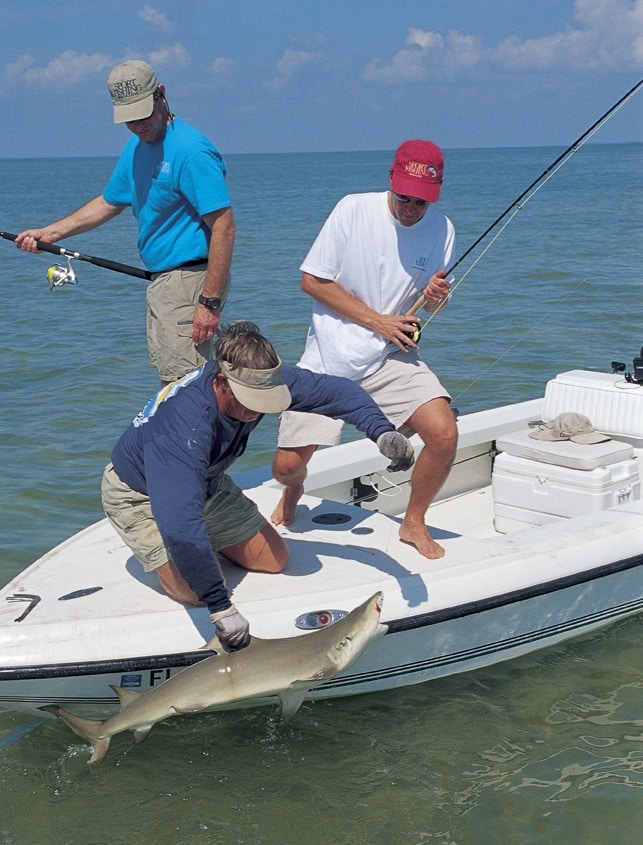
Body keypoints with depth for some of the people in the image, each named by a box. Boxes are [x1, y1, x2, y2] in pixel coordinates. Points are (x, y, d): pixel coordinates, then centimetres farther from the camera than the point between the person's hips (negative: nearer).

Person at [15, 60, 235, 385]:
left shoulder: (191, 151, -18)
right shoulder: (135, 148, 12)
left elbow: (224, 226, -22)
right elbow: (108, 203, 25)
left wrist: (210, 302, -25)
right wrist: (48, 233, 17)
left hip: (189, 284, -10)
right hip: (160, 281, 10)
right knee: (170, 381, 14)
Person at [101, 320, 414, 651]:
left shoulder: (257, 380, -24)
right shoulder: (184, 424, -45)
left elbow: (333, 389, -16)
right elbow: (180, 524, -50)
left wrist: (381, 431, -35)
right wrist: (222, 609, -50)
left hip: (205, 481, 6)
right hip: (141, 496, -6)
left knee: (274, 560, -1)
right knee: (194, 590, -21)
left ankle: (207, 543, 24)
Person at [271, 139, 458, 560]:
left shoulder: (442, 229, -2)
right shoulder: (354, 209, -11)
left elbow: (432, 305, 9)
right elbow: (312, 280, -8)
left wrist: (436, 298, -17)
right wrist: (377, 321, -14)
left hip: (393, 357, 2)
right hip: (329, 356, -2)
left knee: (444, 434, -21)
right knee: (287, 465, -8)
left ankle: (414, 523, 7)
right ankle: (295, 490, 33)